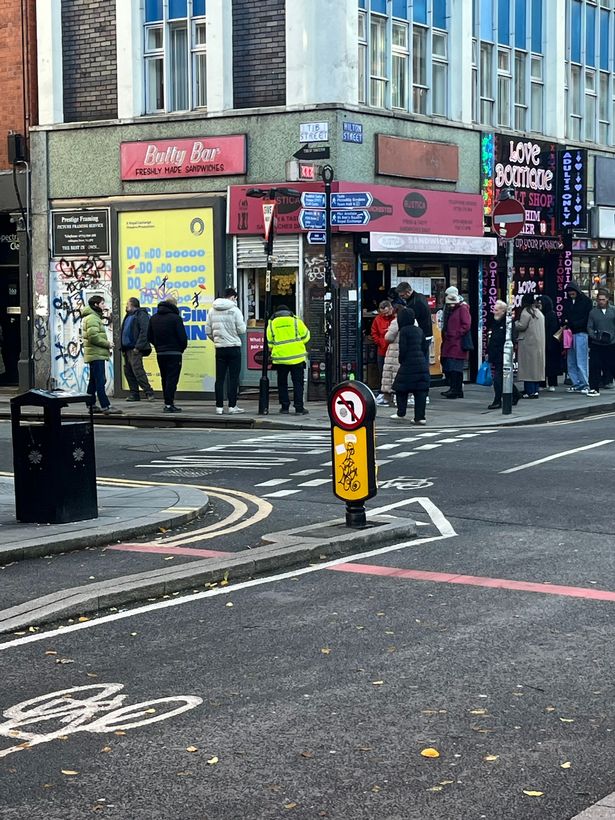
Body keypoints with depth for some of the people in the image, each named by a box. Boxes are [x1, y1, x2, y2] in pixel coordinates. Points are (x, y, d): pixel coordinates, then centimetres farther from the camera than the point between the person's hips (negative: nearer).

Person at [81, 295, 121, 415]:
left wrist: (106, 347, 13)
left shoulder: (94, 317, 22)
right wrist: (107, 344, -12)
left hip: (95, 354, 11)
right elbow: (93, 336, -22)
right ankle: (105, 406, -18)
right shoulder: (92, 318, -12)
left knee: (94, 381, 14)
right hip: (96, 355, -11)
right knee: (100, 381, -14)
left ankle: (91, 405, 19)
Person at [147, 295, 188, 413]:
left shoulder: (154, 318, 10)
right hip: (174, 353, -6)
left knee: (165, 379, 14)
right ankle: (169, 404, -9)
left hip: (160, 353, 6)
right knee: (172, 379, -5)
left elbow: (149, 337, 12)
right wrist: (182, 348, 5)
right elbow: (182, 337, -12)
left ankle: (168, 403, 17)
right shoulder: (175, 318, -10)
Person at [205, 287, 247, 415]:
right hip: (234, 348, -4)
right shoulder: (234, 310, -8)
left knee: (220, 378, 7)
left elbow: (208, 331, 8)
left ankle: (219, 407, 6)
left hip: (219, 348, 4)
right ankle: (232, 406, 1)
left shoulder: (212, 311, 6)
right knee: (233, 378, 1)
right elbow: (241, 330, -9)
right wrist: (243, 323, 12)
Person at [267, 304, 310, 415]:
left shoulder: (271, 324, 7)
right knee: (298, 383, 2)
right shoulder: (296, 321, 2)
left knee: (282, 383, 12)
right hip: (296, 356, -1)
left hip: (280, 357, 1)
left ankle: (285, 406, 11)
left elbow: (270, 342, 7)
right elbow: (305, 336, 6)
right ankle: (299, 408, -1)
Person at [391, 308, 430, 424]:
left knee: (401, 388, 10)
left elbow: (403, 349, -11)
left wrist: (401, 361, 3)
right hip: (422, 363, 6)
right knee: (421, 390, 3)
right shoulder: (419, 330, 12)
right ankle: (420, 416, -1)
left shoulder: (404, 331, -8)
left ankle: (401, 413, 15)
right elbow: (423, 345, 14)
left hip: (409, 364, -6)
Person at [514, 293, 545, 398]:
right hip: (539, 343, 8)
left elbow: (522, 326, -17)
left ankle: (529, 392, -8)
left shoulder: (526, 311, -10)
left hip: (528, 343, -8)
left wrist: (514, 323, 2)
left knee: (528, 367, -6)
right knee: (536, 366, 10)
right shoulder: (538, 312, 15)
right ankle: (536, 390, 11)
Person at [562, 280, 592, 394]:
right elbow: (563, 316, 23)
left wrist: (572, 324, -12)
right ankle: (576, 384, 10)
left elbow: (588, 318, -5)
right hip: (569, 333, 6)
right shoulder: (567, 302, 16)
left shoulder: (586, 301, 0)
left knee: (581, 361, -9)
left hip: (581, 333, -6)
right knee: (571, 362, 5)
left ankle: (585, 384, -7)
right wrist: (565, 322, -1)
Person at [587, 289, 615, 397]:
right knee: (594, 367, -4)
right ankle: (594, 389, 2)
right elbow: (589, 327, 3)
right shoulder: (593, 312, 4)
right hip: (597, 345, 0)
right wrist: (595, 336, -14)